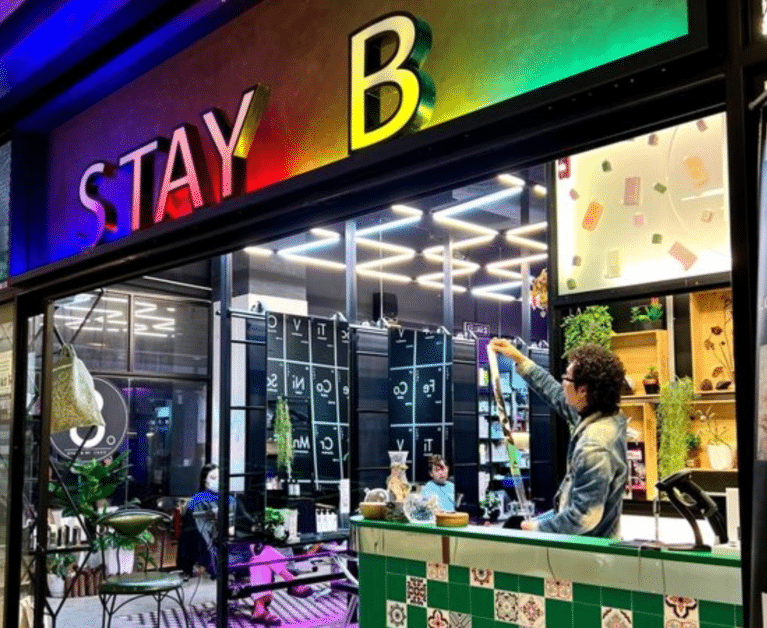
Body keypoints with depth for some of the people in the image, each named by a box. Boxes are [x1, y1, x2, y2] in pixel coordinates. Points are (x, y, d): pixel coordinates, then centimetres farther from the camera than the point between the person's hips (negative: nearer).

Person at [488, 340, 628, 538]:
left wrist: (539, 528, -17)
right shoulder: (610, 416, -6)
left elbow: (585, 516, -32)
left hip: (584, 540, -9)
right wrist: (520, 359, 14)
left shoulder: (594, 446, -35)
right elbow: (556, 395, 10)